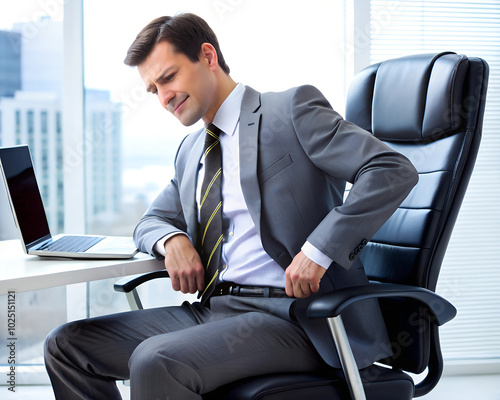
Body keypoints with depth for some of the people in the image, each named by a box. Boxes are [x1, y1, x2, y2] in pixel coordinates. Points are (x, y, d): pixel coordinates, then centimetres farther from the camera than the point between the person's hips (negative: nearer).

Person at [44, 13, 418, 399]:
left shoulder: (292, 109, -3)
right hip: (211, 309, 8)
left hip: (287, 314, -8)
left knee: (155, 362, -31)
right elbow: (152, 220, 29)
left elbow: (393, 171, -12)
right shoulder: (191, 150, 20)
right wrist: (172, 240, 2)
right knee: (67, 345, -1)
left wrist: (318, 250, -22)